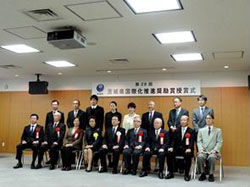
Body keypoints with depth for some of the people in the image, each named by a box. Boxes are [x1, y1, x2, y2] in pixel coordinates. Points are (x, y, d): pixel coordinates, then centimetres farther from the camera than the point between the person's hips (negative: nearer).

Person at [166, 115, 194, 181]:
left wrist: (189, 148, -24)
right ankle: (171, 173, -12)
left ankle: (187, 174, -19)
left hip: (186, 150, -3)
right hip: (177, 149, 3)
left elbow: (191, 142, -5)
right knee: (169, 153, -24)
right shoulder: (177, 130, 16)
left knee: (188, 155, -35)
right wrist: (171, 147, -11)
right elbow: (173, 140, 8)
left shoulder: (191, 131, 7)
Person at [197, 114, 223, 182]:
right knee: (199, 157, -32)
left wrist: (215, 150, -13)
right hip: (203, 151, 1)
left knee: (212, 158, -36)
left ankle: (211, 174, -15)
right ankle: (203, 174, -12)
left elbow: (219, 142, 4)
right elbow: (199, 141, 9)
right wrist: (200, 148, -10)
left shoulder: (218, 130, 13)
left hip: (213, 151, -1)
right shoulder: (201, 130, 18)